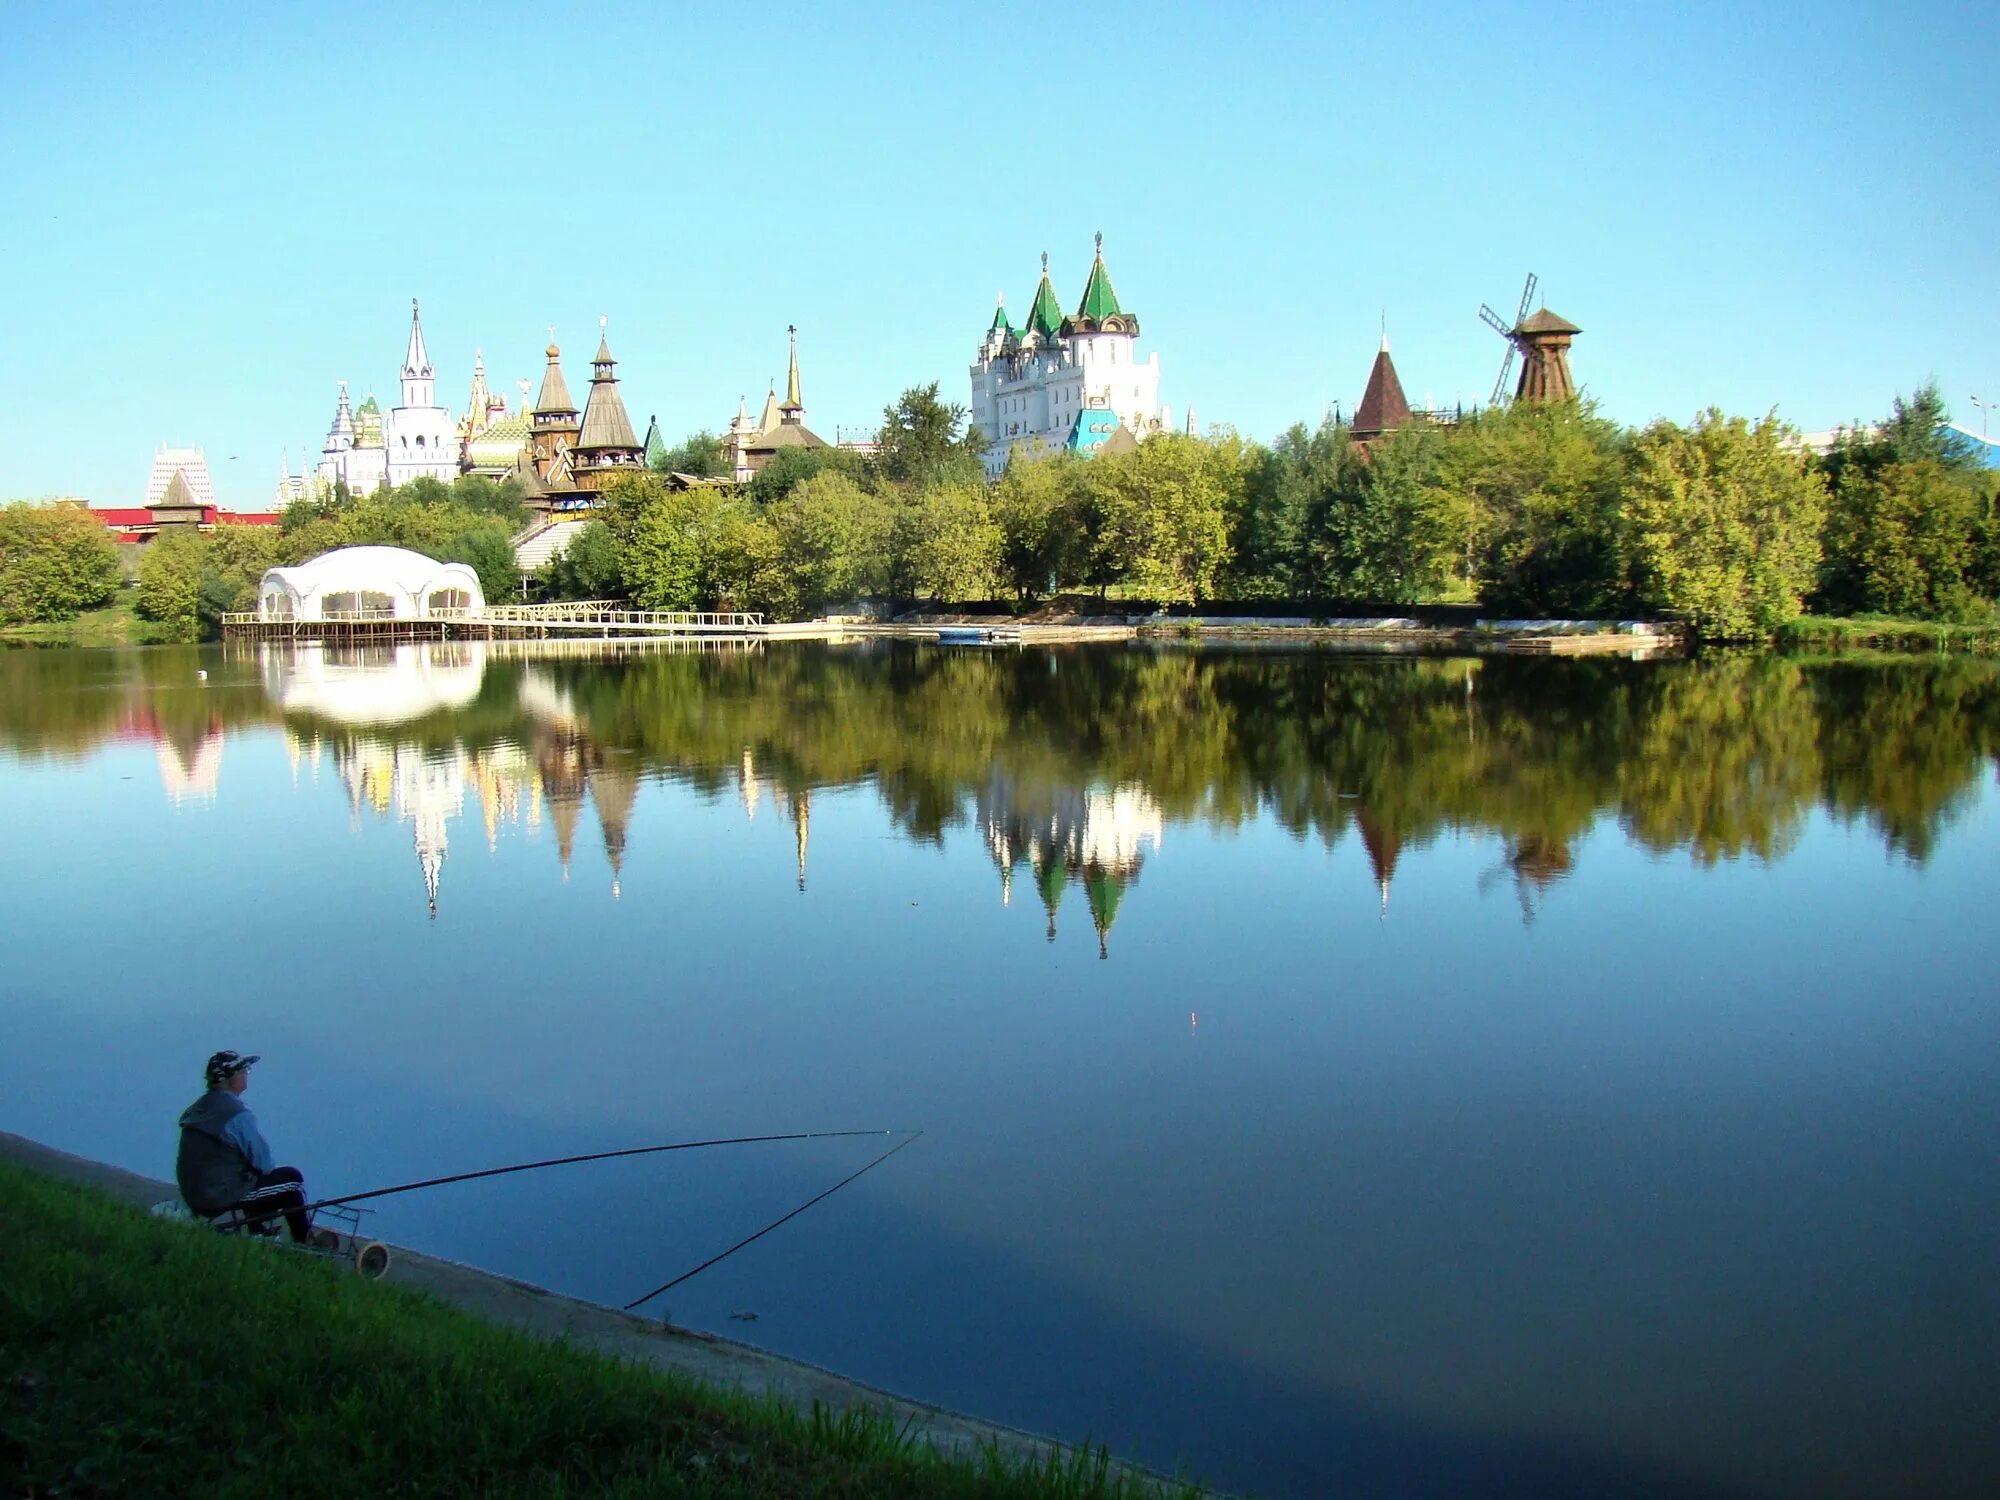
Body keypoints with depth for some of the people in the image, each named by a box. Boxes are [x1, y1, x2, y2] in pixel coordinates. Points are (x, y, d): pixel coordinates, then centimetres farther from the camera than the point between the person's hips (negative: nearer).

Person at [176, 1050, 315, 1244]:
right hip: (221, 1197, -9)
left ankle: (259, 1230, 42)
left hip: (192, 1195, 9)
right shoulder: (237, 1113, -21)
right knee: (292, 1179, 4)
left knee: (253, 1176, 33)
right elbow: (263, 1161, -16)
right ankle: (304, 1242, 17)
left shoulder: (196, 1108, 7)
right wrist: (267, 1170, 7)